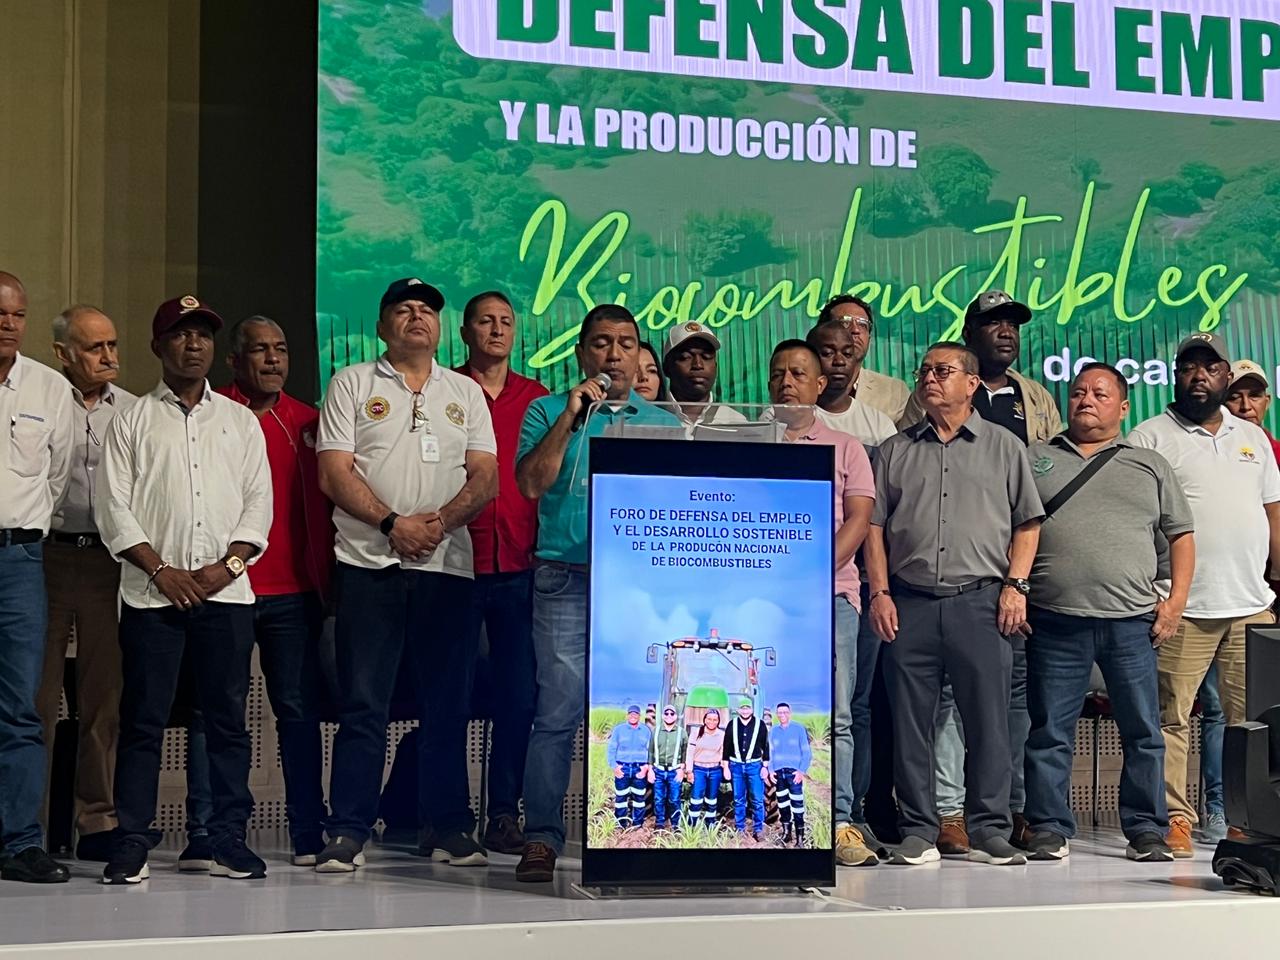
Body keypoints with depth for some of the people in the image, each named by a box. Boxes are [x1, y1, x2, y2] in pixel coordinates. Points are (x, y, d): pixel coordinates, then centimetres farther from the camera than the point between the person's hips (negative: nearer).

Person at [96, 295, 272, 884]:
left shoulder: (240, 420, 15)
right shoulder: (133, 420, 10)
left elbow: (259, 502, 9)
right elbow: (113, 508, 2)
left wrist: (229, 564, -6)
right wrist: (162, 570, -8)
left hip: (227, 591, 2)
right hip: (151, 592, -1)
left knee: (227, 718, 2)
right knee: (143, 720, -2)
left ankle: (228, 840, 8)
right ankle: (131, 843, 3)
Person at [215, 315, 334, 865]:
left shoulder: (308, 422, 14)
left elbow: (325, 503, 16)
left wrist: (326, 579, 9)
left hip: (294, 592, 3)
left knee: (300, 710, 2)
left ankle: (309, 834, 6)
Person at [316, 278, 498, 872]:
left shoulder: (466, 393, 17)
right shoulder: (352, 384, 9)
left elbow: (485, 477, 8)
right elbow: (334, 473, -1)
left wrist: (441, 520, -11)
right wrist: (393, 523, -12)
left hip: (447, 564, 3)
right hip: (370, 562, -2)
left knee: (448, 704, 4)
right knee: (362, 704, -3)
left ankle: (447, 826, 12)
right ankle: (349, 832, 2)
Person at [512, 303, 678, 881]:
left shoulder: (662, 423, 17)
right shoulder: (549, 412, 10)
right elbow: (531, 483, -4)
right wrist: (569, 419, -9)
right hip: (568, 579, -2)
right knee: (558, 712, -7)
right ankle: (542, 838, -2)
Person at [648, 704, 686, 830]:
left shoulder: (681, 732, 4)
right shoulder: (656, 731, 7)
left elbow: (685, 753, 3)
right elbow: (650, 751, 9)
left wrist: (682, 770, -5)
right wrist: (650, 769, 3)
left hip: (675, 771, -1)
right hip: (658, 771, 1)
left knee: (674, 800, -1)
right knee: (658, 800, 4)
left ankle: (675, 824, 9)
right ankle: (659, 824, 14)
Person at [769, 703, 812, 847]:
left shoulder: (799, 729, -1)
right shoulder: (773, 730, 9)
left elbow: (807, 752, 0)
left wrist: (802, 771, -10)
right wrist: (771, 770, 3)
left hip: (794, 773, -4)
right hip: (778, 773, 4)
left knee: (797, 805, -8)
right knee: (782, 804, 8)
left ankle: (800, 837, -6)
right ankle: (786, 833, 18)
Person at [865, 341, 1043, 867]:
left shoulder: (1004, 447, 11)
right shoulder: (895, 450, 14)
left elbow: (1027, 523, 9)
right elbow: (875, 526, 11)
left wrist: (1015, 586, -3)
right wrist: (880, 592, 1)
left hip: (981, 600, -1)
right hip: (910, 602, 2)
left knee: (988, 719, -2)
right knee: (911, 721, 2)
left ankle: (989, 832, 6)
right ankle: (918, 831, 9)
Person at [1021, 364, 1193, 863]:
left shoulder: (1151, 465, 15)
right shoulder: (1034, 459, 12)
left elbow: (1181, 535, 15)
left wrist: (1175, 601, 4)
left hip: (1133, 621, 1)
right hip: (1054, 620, -1)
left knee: (1143, 732, 3)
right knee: (1049, 733, 1)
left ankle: (1147, 831, 13)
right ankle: (1049, 831, 10)